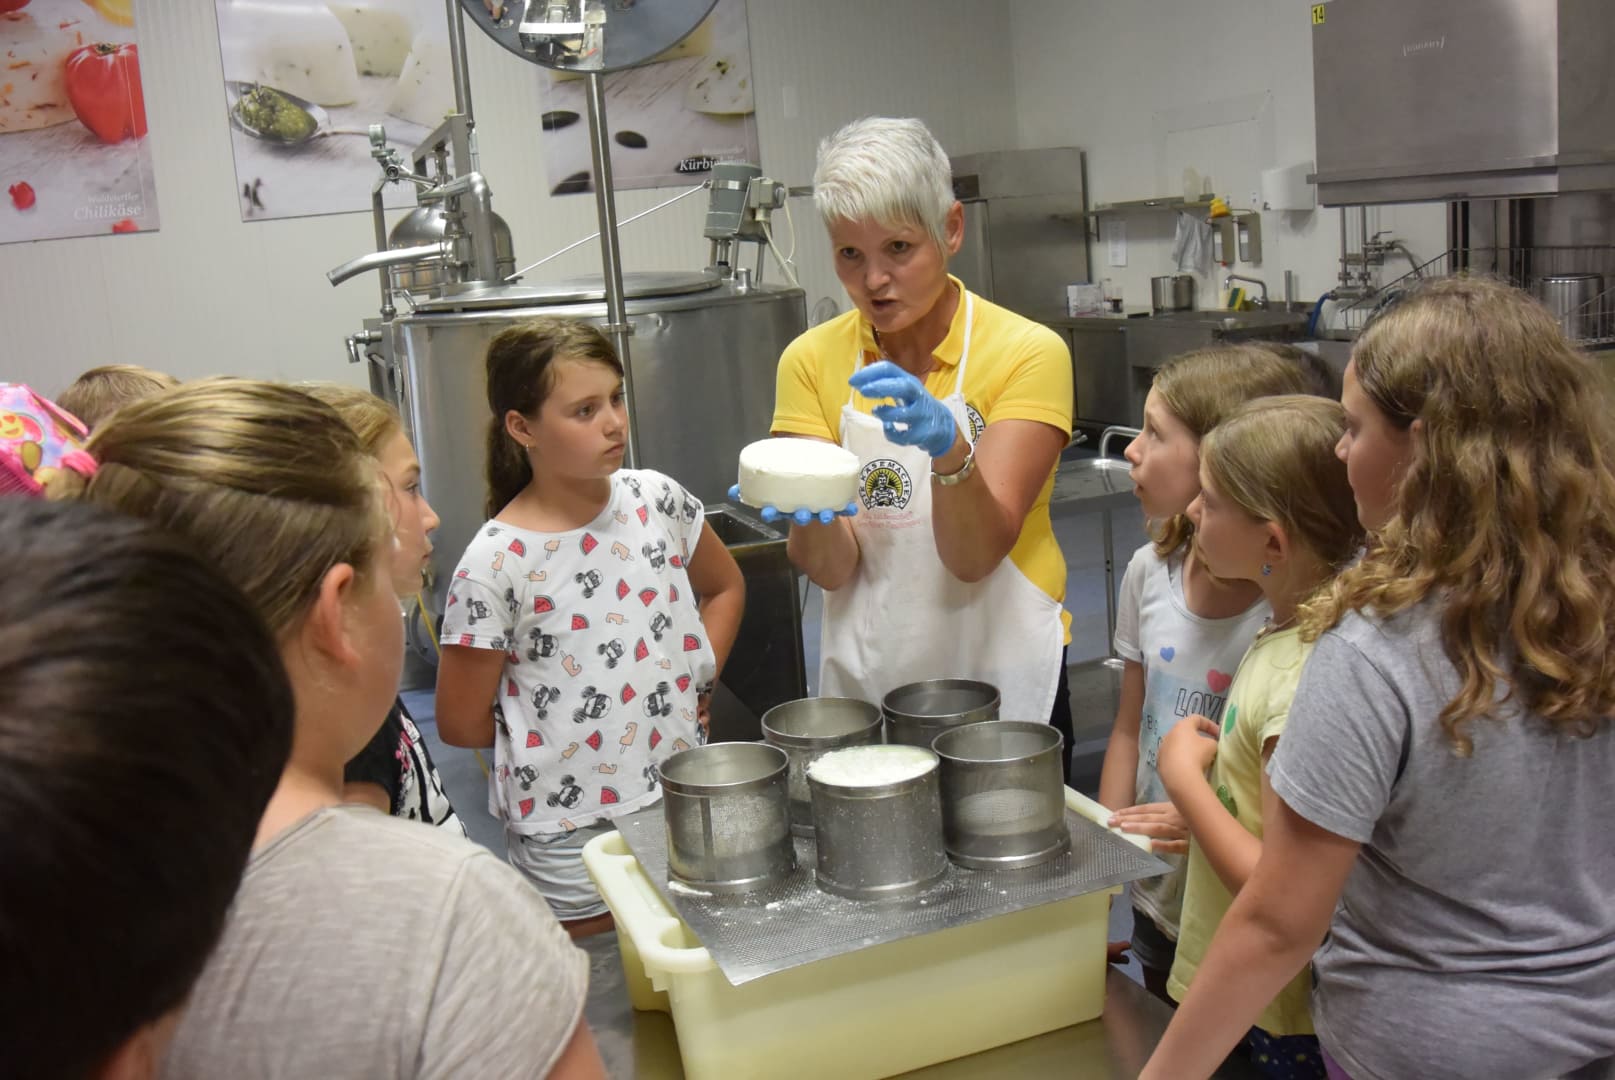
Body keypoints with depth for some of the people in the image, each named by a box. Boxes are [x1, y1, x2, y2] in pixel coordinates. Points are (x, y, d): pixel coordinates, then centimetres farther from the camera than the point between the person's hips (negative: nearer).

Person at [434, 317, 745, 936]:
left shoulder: (656, 501, -3)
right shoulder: (497, 562, -16)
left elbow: (725, 586, 16)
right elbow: (461, 723, -9)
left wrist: (696, 683, 4)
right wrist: (561, 727, -1)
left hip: (683, 799, 4)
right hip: (571, 832, -4)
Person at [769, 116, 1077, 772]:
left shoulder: (1027, 352, -12)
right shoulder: (811, 361, -3)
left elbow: (975, 557, -20)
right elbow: (829, 569, -9)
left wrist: (950, 452, -38)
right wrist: (812, 517, -30)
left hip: (1002, 681, -2)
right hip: (864, 680, 3)